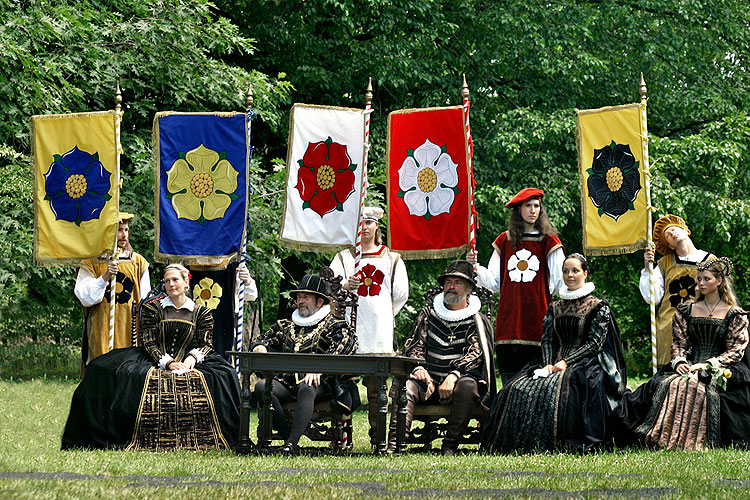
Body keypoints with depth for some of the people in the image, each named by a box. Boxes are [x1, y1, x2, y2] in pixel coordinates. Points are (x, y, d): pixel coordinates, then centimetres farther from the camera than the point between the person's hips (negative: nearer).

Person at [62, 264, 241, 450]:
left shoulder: (201, 313, 11)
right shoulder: (152, 308, 7)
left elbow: (205, 344, 6)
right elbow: (149, 343, 0)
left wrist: (192, 358, -16)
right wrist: (168, 363, -15)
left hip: (187, 364, 1)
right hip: (155, 363, -1)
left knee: (222, 375, -26)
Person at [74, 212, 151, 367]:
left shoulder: (138, 262, 12)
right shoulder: (91, 263, 5)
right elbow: (85, 298, -4)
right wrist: (105, 277, -16)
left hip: (130, 330, 2)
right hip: (102, 331, -2)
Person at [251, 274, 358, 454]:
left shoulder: (333, 325, 10)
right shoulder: (286, 326, 28)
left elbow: (347, 342, -9)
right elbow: (265, 338, 37)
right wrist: (260, 346, 8)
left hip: (319, 381, -5)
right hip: (286, 381, 5)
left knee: (306, 389, -40)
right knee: (261, 387, -27)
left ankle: (291, 444, -46)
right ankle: (287, 436, -30)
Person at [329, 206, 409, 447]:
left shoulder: (392, 258, 16)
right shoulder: (344, 257, 14)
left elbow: (401, 294, 15)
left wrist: (384, 316, 13)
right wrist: (345, 287, -18)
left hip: (380, 333, 0)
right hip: (350, 332, 0)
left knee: (377, 383, -3)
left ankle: (378, 435, 1)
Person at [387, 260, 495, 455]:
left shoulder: (477, 320, 8)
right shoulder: (428, 313, 18)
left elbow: (475, 353, -5)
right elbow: (414, 345, 13)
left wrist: (453, 376, -21)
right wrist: (418, 368, -9)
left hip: (457, 382, -2)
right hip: (429, 380, 2)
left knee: (468, 386, -36)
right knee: (405, 385, -28)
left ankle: (450, 447, -34)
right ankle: (394, 444, -41)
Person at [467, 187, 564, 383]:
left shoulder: (548, 242, 6)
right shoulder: (504, 242, 14)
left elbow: (559, 282, 5)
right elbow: (494, 282, 14)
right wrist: (476, 267, -1)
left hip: (538, 320, -2)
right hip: (509, 319, 2)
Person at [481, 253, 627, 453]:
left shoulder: (598, 307, 5)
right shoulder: (555, 308, 20)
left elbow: (594, 343, -4)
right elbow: (547, 340, 12)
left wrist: (566, 362, -14)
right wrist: (548, 364, -9)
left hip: (584, 364, -5)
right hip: (556, 364, 5)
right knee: (519, 389, -22)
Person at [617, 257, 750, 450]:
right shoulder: (686, 310, 15)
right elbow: (679, 342, 12)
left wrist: (709, 364, -14)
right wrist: (679, 361, -9)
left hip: (722, 369, -4)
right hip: (689, 366, 4)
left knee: (699, 386, -35)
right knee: (667, 384, -27)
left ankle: (697, 442, -28)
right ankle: (666, 439, -28)